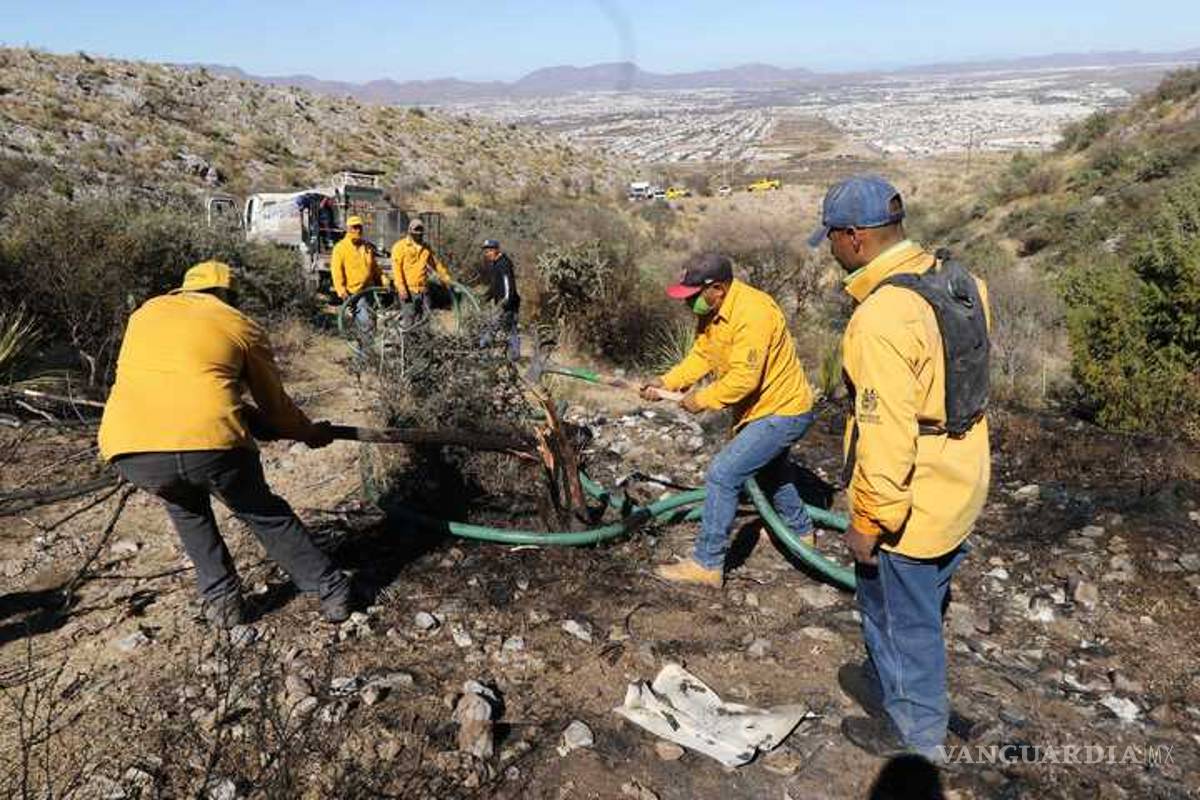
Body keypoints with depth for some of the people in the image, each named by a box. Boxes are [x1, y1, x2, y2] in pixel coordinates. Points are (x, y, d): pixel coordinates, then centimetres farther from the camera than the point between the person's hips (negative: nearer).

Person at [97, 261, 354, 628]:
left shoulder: (145, 312, 28)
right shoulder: (242, 326, 17)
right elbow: (275, 405, 24)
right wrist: (310, 433, 43)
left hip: (130, 450, 3)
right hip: (211, 442, -2)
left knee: (185, 505, 35)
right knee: (266, 515, 24)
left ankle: (222, 599, 32)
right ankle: (331, 589, 30)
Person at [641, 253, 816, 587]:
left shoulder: (752, 313, -31)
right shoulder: (712, 311, -2)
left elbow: (743, 379, -33)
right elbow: (702, 355, 3)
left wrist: (703, 400, -20)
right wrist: (667, 382, -9)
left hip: (783, 412, -11)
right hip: (769, 406, 11)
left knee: (722, 475, -15)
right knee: (769, 468, 31)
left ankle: (707, 565, -6)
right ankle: (800, 531, 55)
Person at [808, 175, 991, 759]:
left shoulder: (883, 317, -28)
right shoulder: (956, 281, 2)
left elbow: (887, 434, -27)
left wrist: (869, 519, -17)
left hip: (911, 501, -9)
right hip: (960, 483, 9)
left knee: (902, 616, 12)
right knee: (912, 605, 27)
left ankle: (914, 734, 33)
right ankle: (887, 683, 49)